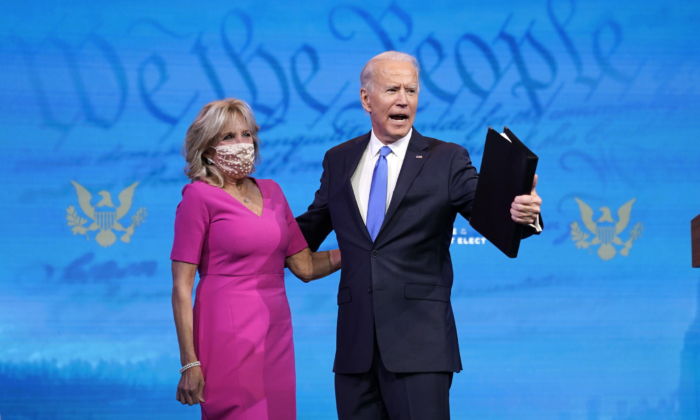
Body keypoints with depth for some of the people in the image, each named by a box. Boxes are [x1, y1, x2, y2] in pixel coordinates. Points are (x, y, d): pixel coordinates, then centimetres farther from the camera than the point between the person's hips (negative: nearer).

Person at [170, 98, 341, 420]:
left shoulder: (271, 192, 13)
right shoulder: (199, 196, -5)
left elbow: (305, 266, 15)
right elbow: (181, 287, -8)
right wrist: (189, 363, -13)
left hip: (275, 332, 6)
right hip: (229, 332, -6)